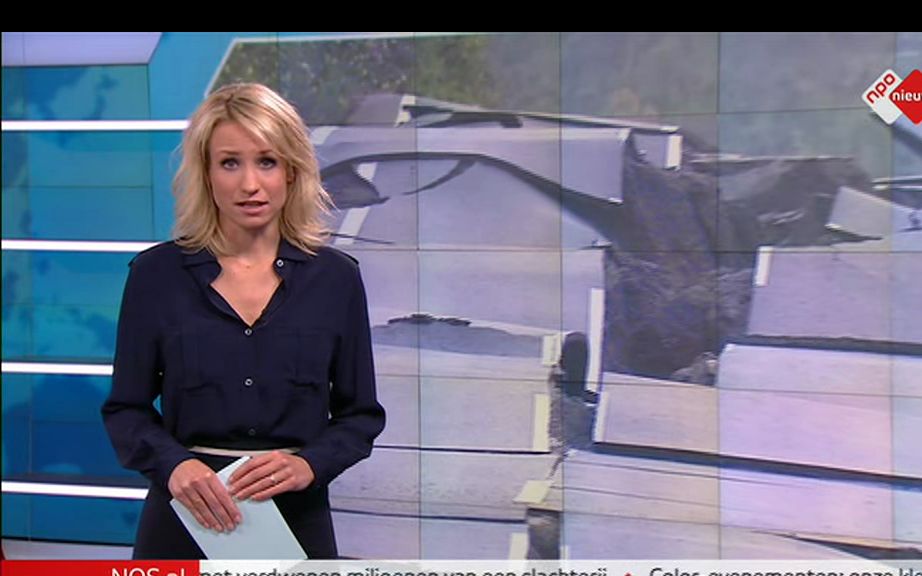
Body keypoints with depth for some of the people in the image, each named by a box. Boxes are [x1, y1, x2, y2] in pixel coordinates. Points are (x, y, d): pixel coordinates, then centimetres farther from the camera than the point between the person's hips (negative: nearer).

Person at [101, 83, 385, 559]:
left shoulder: (335, 278, 1)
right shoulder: (157, 274, -1)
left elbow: (359, 414, 6)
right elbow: (126, 409, 3)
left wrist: (309, 464, -13)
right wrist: (173, 464, -17)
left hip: (297, 520, 1)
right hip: (185, 525, -1)